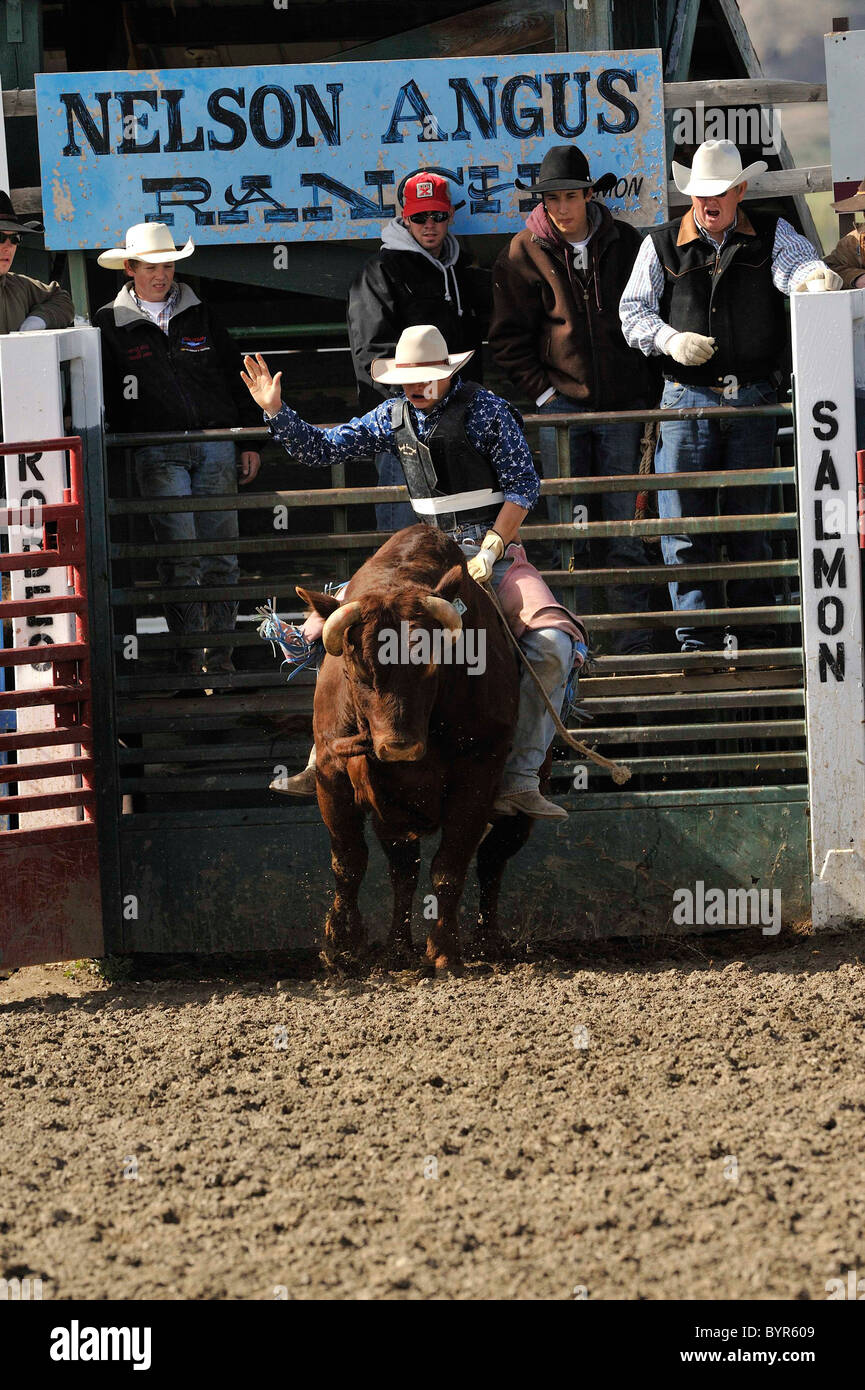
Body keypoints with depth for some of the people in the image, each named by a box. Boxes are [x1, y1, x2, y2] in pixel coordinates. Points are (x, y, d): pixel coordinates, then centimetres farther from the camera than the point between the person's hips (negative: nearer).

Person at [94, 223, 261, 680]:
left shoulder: (200, 315, 13)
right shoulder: (110, 324, 6)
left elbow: (235, 378, 17)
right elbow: (99, 393, 10)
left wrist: (249, 441, 13)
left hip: (215, 447, 2)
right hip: (158, 452, -2)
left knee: (221, 555, -1)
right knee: (179, 556, -10)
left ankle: (220, 655, 5)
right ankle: (188, 656, -6)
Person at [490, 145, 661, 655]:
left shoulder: (625, 244, 6)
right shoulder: (525, 252, 2)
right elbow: (508, 336, 5)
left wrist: (649, 394, 7)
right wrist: (541, 390, -5)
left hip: (622, 406, 1)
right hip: (560, 402, -1)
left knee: (625, 522, 0)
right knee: (567, 525, -1)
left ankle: (635, 640, 3)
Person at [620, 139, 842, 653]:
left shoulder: (769, 235, 6)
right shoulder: (663, 245, 8)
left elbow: (794, 265, -15)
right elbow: (633, 313, 7)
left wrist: (815, 276, -40)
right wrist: (671, 340, -13)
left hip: (754, 399, 0)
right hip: (687, 397, 0)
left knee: (752, 523, 4)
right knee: (684, 523, -3)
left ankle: (758, 642, 10)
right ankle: (698, 641, 2)